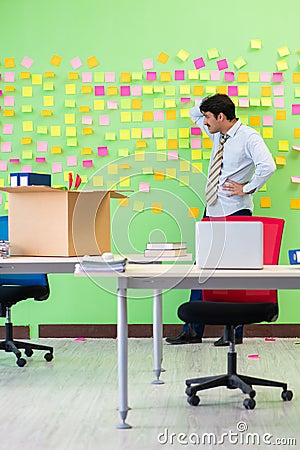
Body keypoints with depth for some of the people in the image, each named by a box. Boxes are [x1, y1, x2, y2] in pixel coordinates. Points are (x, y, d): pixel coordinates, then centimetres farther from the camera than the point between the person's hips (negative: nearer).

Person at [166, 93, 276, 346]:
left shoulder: (248, 137, -11)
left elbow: (267, 166, -26)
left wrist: (247, 189, -17)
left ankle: (234, 332, 10)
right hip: (212, 211, 8)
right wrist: (209, 104, 11)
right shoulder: (218, 135, 13)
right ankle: (193, 330, 16)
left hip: (235, 213, -8)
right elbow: (194, 114, 30)